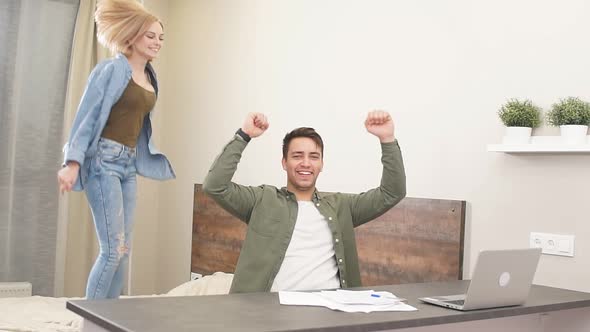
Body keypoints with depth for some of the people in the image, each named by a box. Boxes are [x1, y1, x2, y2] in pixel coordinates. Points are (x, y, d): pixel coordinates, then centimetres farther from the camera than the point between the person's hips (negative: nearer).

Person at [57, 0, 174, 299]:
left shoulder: (149, 76, 14)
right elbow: (87, 115, -12)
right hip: (104, 160, -8)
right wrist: (72, 163, -20)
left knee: (123, 249, 8)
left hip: (128, 162, 8)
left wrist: (158, 159, 23)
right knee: (113, 249, -9)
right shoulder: (112, 69, -8)